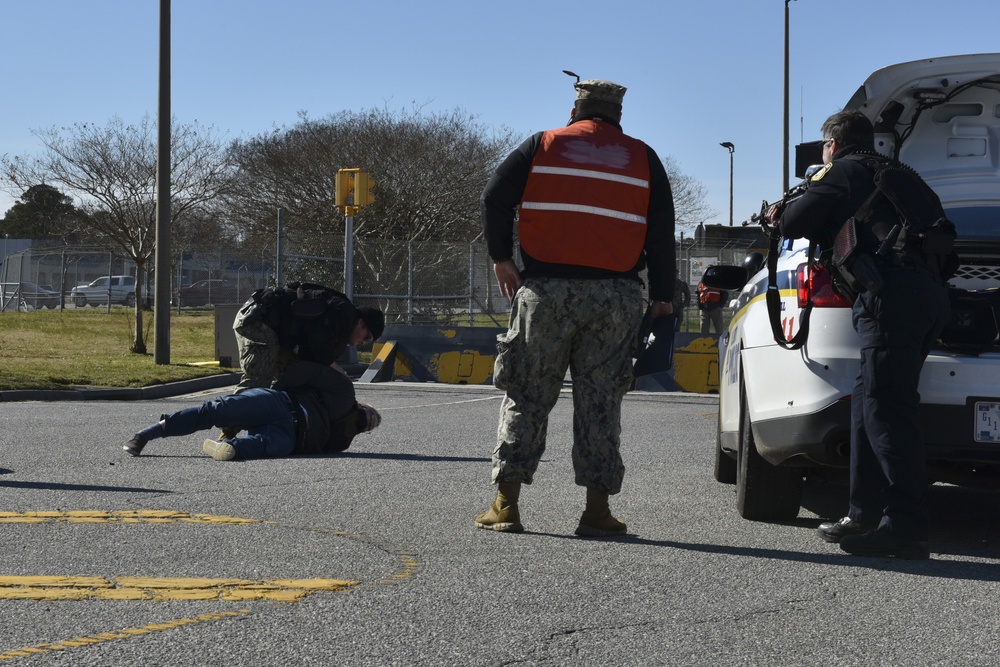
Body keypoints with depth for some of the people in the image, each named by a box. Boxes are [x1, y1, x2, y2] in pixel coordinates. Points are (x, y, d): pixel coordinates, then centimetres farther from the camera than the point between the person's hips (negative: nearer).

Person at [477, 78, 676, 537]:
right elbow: (661, 233, 7)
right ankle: (597, 510, 3)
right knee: (600, 401, 5)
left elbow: (495, 197, 1)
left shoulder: (543, 146, 8)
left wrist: (501, 258, 9)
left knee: (527, 395, 4)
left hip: (545, 290, -1)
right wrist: (662, 297, 8)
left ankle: (506, 504, 2)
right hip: (615, 298, 1)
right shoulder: (643, 159, 11)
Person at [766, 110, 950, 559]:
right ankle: (866, 516, 17)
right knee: (868, 403, 15)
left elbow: (796, 224, -2)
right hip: (930, 292, 9)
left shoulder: (842, 172, 5)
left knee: (885, 408, -13)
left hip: (891, 293, -9)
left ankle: (906, 526, -22)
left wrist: (779, 215, 21)